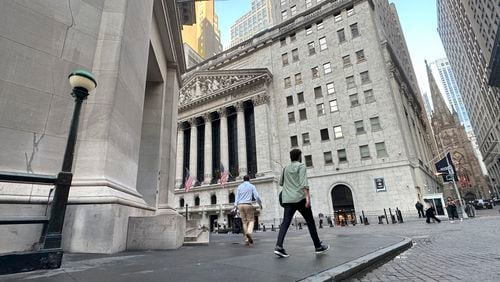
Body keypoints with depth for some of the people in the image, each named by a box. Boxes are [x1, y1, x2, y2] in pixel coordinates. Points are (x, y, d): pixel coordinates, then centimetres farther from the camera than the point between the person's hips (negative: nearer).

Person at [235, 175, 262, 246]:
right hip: (248, 205, -3)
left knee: (244, 222, 9)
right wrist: (260, 204, 9)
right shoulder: (252, 186, 4)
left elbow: (237, 197, 7)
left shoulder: (239, 187, 13)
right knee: (251, 220, 6)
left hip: (240, 205, 3)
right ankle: (249, 232, -23)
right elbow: (256, 196, -4)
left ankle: (246, 240, 5)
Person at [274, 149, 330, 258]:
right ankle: (318, 246, 20)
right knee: (310, 222, 10)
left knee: (285, 222, -3)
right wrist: (308, 196, -22)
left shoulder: (286, 168, 15)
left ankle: (279, 246, -18)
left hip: (288, 199, 5)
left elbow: (281, 183, 25)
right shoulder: (301, 166, -1)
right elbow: (303, 182, -15)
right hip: (300, 198, -4)